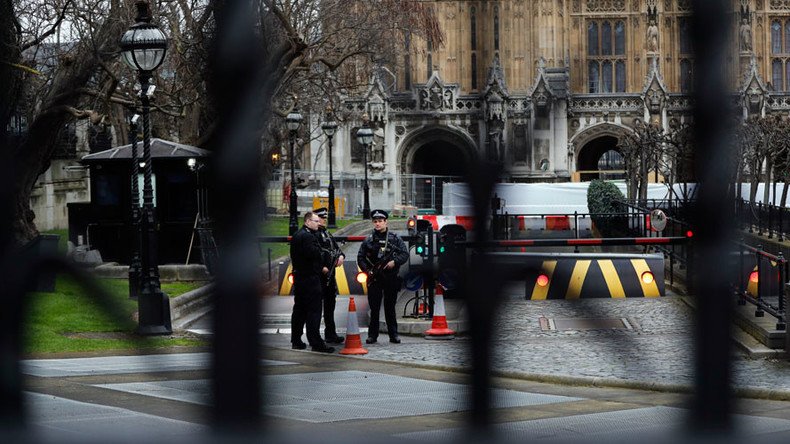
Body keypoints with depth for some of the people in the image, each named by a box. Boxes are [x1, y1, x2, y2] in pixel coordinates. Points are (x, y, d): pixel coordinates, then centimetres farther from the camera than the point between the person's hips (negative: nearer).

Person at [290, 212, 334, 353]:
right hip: (310, 278, -10)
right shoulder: (308, 236, -17)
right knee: (313, 310, -9)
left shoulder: (296, 235, 15)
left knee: (299, 310, 15)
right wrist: (321, 268, -5)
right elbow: (314, 255, -24)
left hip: (299, 276, 10)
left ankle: (296, 341, 20)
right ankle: (316, 343, -10)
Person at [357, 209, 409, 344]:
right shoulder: (368, 240, 7)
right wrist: (367, 270, -8)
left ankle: (393, 334, 12)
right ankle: (372, 335, 7)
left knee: (390, 307, 6)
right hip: (374, 278, 1)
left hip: (391, 278, 0)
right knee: (374, 308, 2)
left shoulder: (395, 238, 5)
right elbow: (360, 258, 8)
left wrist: (395, 262, -14)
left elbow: (405, 254, 3)